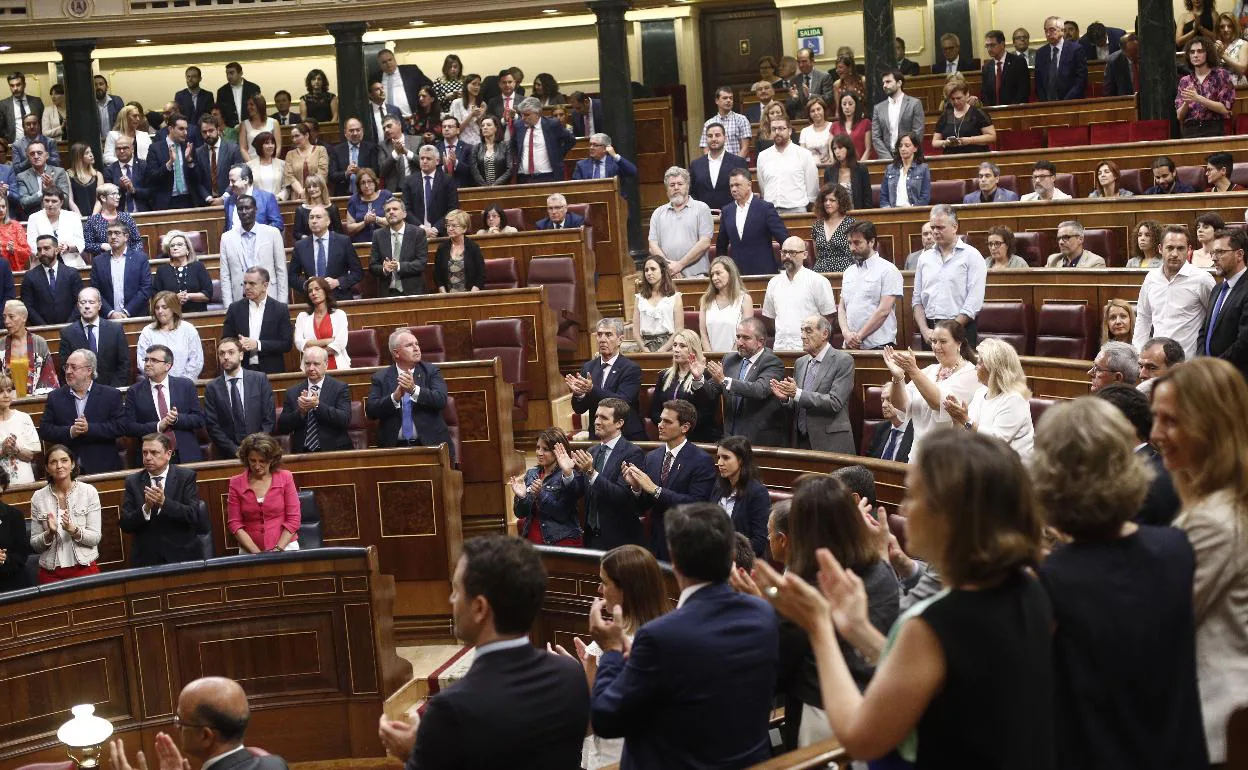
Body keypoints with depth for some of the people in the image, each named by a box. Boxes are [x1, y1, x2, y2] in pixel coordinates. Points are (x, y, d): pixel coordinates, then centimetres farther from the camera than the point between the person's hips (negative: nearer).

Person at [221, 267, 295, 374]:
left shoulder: (280, 309, 1)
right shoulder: (235, 308, 6)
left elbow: (287, 344, -4)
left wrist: (258, 345, -15)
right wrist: (238, 345, -15)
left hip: (271, 370, -1)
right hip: (241, 370, 1)